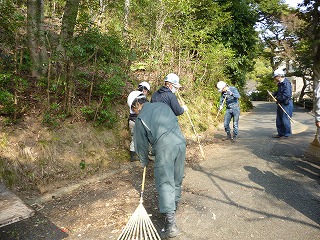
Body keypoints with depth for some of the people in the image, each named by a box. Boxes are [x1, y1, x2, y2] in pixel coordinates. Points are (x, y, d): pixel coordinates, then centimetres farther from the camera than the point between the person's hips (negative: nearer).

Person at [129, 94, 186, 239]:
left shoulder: (141, 118, 4)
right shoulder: (163, 105, 18)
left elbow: (141, 143, 10)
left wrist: (144, 162, 25)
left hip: (164, 147, -6)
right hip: (180, 142, 6)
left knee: (165, 183, -2)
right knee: (177, 179, 19)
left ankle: (170, 223, -7)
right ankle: (174, 206, 37)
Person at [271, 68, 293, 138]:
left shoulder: (286, 83, -18)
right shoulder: (280, 83, 13)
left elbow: (286, 95, -25)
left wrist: (278, 99, -17)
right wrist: (273, 94, 7)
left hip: (286, 104, -10)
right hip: (280, 104, 10)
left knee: (285, 120, -2)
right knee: (279, 120, 15)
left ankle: (286, 134, 10)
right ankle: (280, 133, 25)